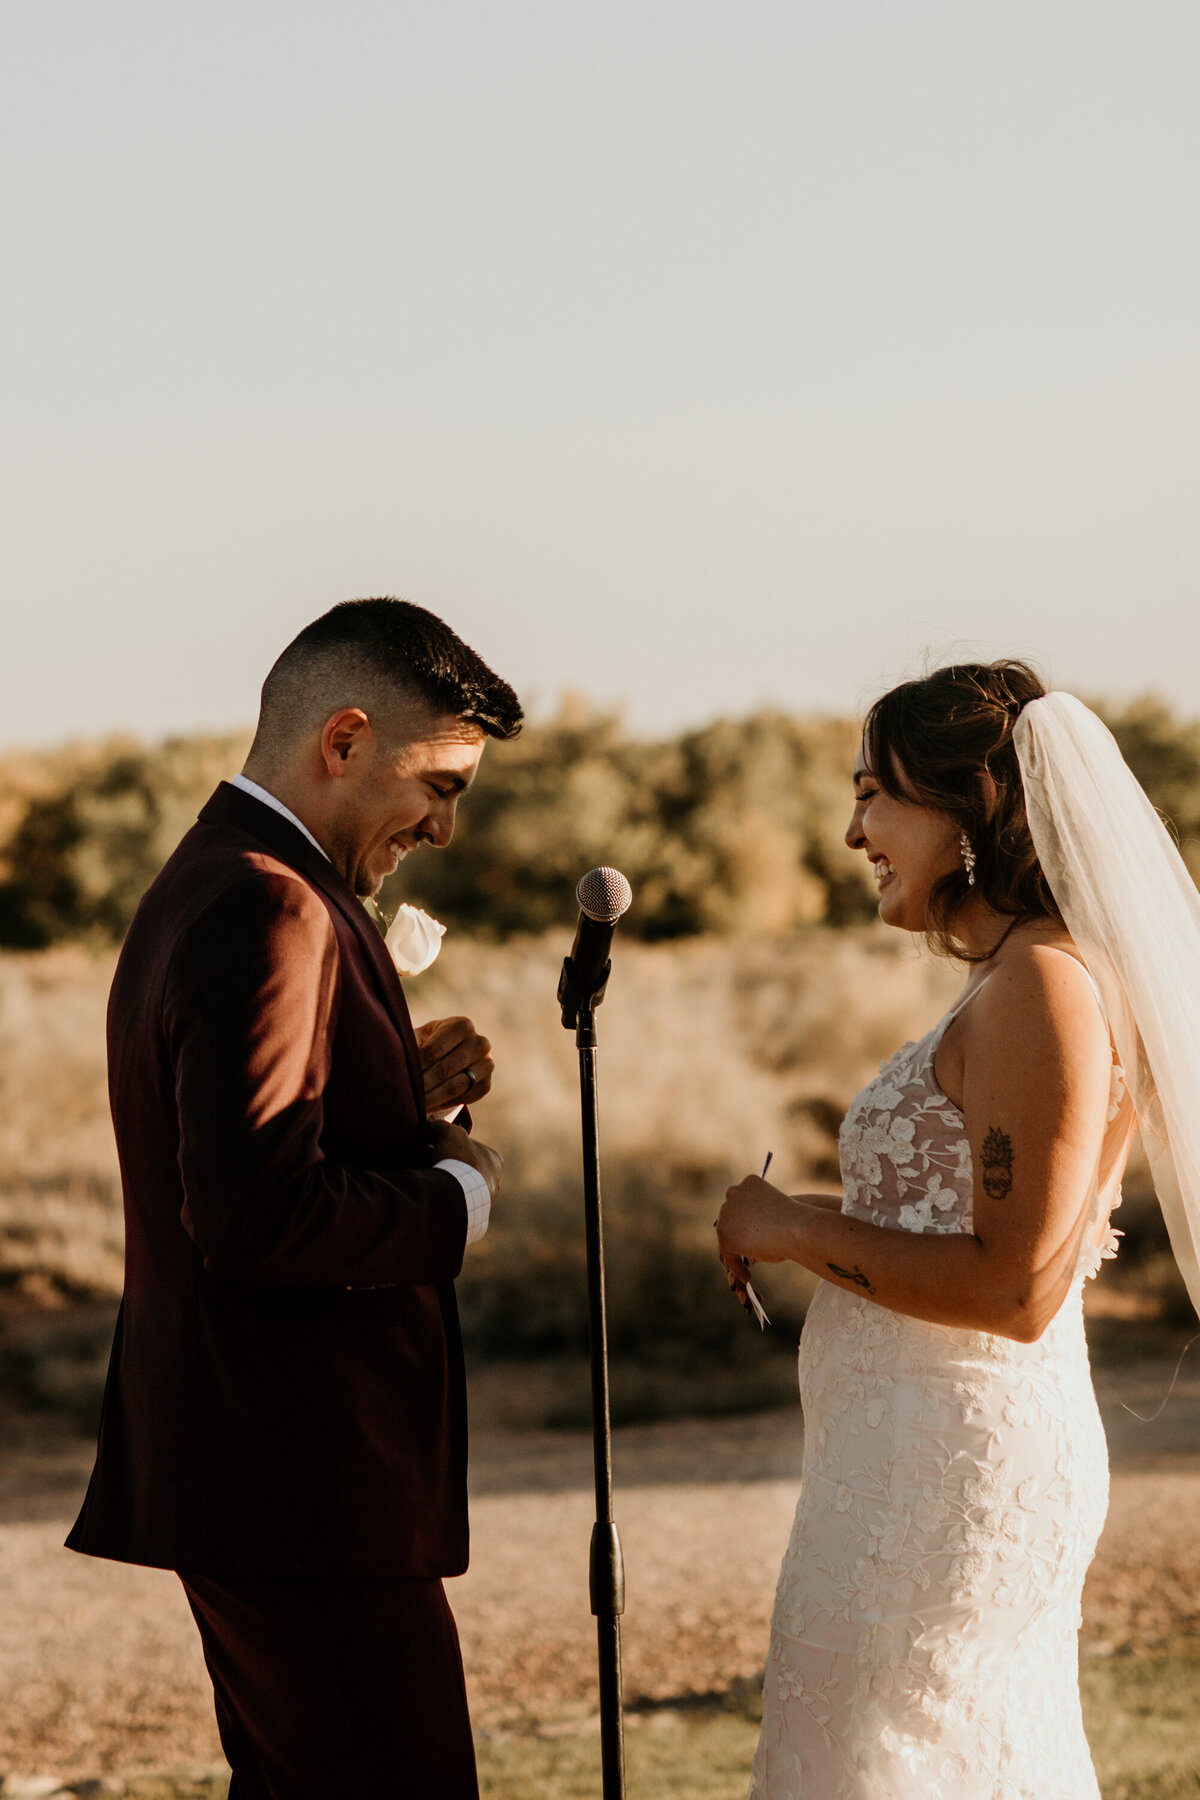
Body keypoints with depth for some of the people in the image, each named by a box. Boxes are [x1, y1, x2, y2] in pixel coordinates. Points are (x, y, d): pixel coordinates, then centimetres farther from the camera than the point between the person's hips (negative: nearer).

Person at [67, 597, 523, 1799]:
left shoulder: (202, 887, 16)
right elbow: (255, 1215, -27)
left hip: (242, 1462, 11)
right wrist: (455, 1193, -12)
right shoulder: (267, 911, -18)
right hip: (301, 1476, -11)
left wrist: (408, 1099, 8)